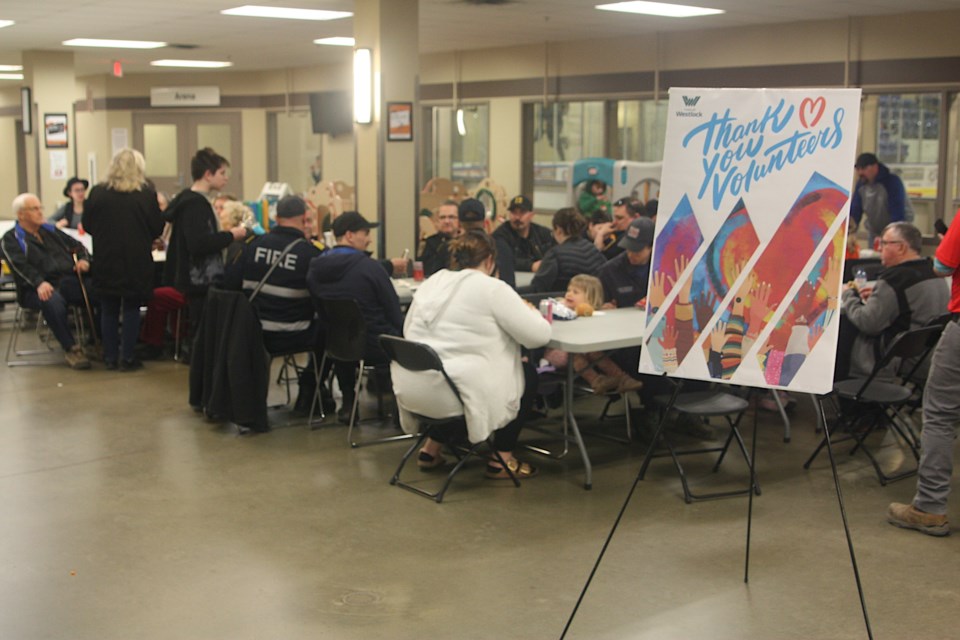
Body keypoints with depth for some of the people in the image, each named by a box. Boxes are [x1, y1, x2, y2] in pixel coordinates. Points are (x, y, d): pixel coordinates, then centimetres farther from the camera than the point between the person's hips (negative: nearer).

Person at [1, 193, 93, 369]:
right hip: (38, 289, -4)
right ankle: (71, 348, -28)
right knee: (53, 301, -41)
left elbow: (76, 246, 25)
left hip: (69, 280, 5)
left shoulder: (50, 230, 26)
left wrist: (83, 259, 0)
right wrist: (39, 283, -27)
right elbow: (21, 266, -9)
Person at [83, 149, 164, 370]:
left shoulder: (97, 194, -5)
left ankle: (110, 356, 15)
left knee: (108, 310, 11)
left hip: (106, 262, 2)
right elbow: (157, 229, -3)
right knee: (131, 309, 6)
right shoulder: (146, 196, -10)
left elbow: (87, 226, 4)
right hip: (137, 262, -2)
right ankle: (127, 357, 7)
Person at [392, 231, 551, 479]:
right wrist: (528, 310, 15)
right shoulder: (493, 288, -7)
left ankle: (431, 448, 32)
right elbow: (539, 335, -8)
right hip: (455, 393, -6)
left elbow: (408, 331, 21)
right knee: (528, 373, 18)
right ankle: (502, 460, 18)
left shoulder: (432, 282, 11)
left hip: (411, 390, 7)